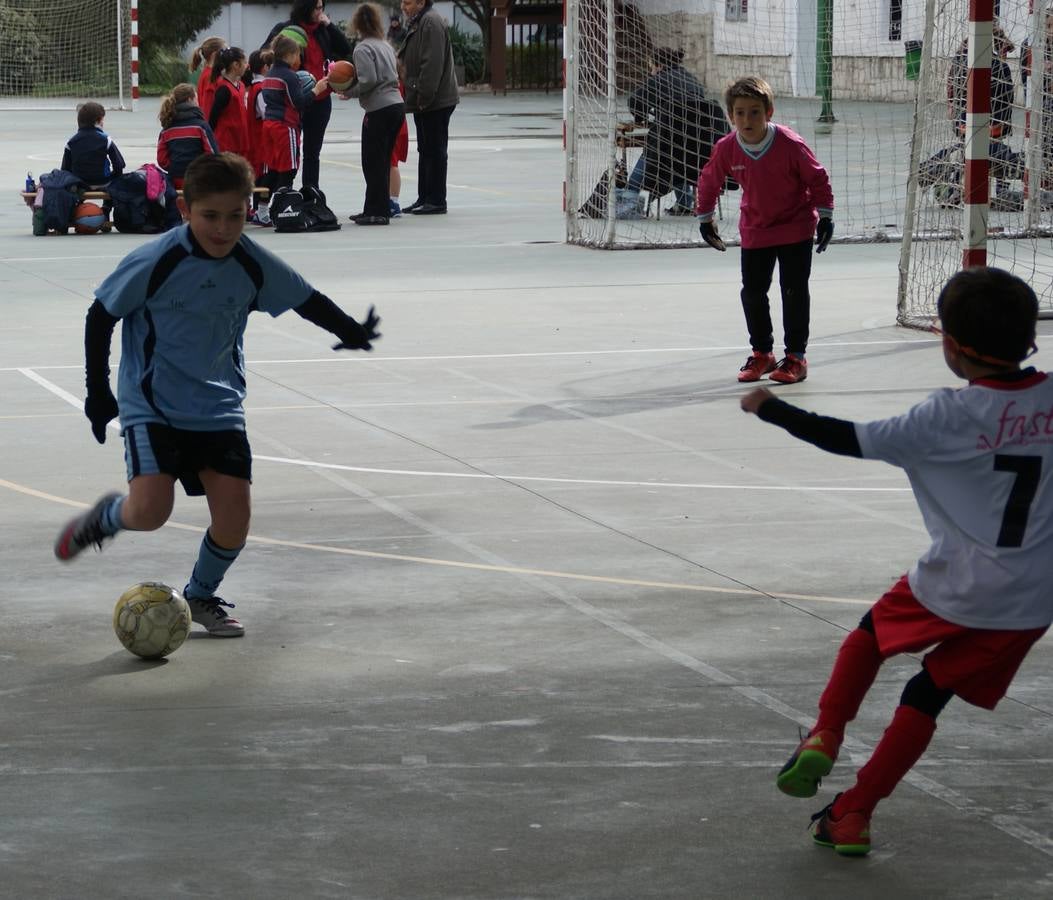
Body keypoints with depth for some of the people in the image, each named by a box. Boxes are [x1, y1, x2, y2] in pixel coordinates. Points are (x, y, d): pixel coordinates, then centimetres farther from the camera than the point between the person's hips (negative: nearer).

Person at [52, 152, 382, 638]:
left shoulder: (254, 265, -7)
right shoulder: (155, 262, -18)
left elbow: (305, 300, 10)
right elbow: (101, 315, -6)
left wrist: (349, 329, -3)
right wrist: (97, 391, -3)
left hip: (218, 407, 4)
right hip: (151, 406, -4)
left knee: (234, 515, -4)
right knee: (149, 511, -20)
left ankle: (201, 595, 25)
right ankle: (104, 517, 17)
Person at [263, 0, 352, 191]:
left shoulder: (323, 31, 8)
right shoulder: (285, 29, -4)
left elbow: (345, 50, 4)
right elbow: (264, 53, -3)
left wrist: (329, 25, -3)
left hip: (320, 100, 5)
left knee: (312, 153, 12)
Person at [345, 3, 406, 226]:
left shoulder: (363, 48, -9)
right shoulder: (385, 45, 14)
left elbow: (368, 80, -18)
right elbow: (392, 76, 14)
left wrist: (350, 92, -2)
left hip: (379, 110, -8)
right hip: (397, 105, 8)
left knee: (373, 163, -2)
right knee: (382, 161, 12)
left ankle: (377, 211, -2)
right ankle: (375, 209, 17)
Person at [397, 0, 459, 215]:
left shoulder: (431, 22, -16)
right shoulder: (417, 23, 17)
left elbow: (432, 64, -23)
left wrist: (424, 96, -22)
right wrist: (417, 97, 18)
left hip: (435, 102, -10)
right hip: (425, 102, 10)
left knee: (434, 151, -5)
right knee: (426, 151, 15)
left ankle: (436, 201, -1)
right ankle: (424, 198, 21)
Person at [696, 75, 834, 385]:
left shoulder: (790, 144, -24)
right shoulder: (726, 149, -15)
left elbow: (818, 179, -11)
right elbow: (709, 182, 4)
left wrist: (825, 216, -11)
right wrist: (705, 218, 11)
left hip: (796, 228, -3)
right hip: (755, 230, 3)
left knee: (794, 291, -3)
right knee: (752, 291, 5)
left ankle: (796, 356, 7)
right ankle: (762, 353, 20)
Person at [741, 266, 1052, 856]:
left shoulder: (951, 415, -15)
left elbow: (854, 441, -13)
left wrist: (771, 409, -3)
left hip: (956, 586, -4)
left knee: (872, 634, 27)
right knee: (928, 695, 15)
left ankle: (825, 739, 14)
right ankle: (855, 814, 15)